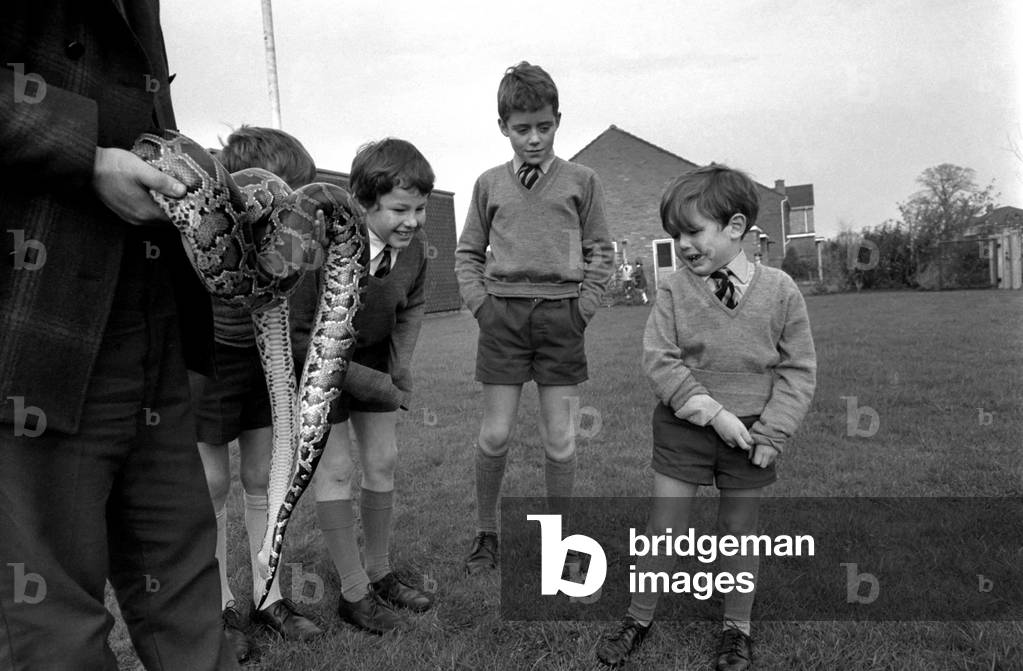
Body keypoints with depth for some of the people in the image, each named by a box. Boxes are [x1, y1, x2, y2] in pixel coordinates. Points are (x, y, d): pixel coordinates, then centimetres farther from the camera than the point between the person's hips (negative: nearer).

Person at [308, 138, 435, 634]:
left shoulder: (414, 245, -15)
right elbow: (299, 329, -29)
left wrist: (401, 365, -1)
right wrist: (374, 384, -25)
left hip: (373, 354, 6)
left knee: (383, 461, 8)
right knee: (335, 469, -4)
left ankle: (379, 574, 27)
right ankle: (354, 593, 13)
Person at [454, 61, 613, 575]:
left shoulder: (581, 181, 6)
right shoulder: (490, 184, 8)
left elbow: (600, 253, 8)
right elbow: (467, 253, 13)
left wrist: (583, 306, -3)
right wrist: (480, 302, 0)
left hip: (560, 315, 0)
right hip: (503, 313, 1)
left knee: (560, 441, 3)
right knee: (494, 436, 1)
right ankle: (486, 533, 23)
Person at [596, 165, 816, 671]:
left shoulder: (780, 291, -6)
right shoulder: (674, 291, -7)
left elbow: (798, 369, -2)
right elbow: (659, 360, -11)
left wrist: (770, 434, -11)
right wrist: (713, 413, -18)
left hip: (751, 433, 0)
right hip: (684, 426, 0)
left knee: (739, 530, 13)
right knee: (663, 526, 6)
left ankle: (737, 628, 33)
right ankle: (639, 618, 25)